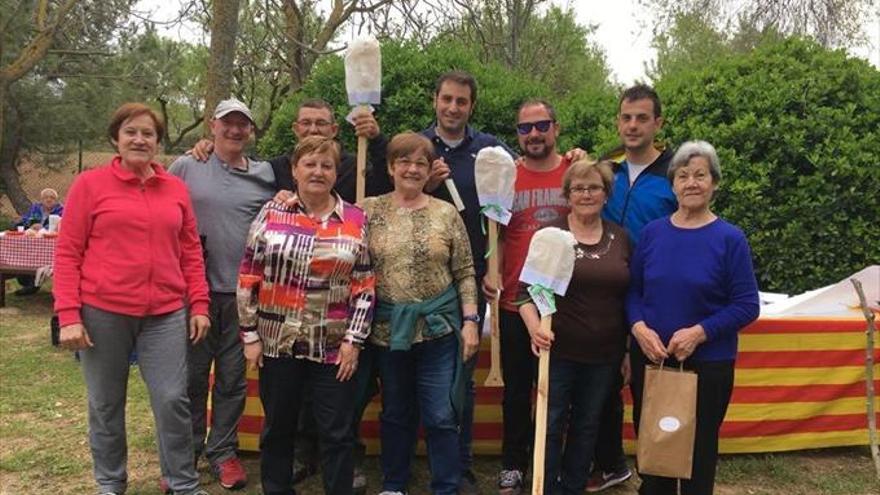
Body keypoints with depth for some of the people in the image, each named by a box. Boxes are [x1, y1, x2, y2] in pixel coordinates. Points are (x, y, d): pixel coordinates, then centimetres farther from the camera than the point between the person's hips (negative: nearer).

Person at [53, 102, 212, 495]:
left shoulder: (176, 188, 8)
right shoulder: (90, 184, -1)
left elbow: (190, 251, 11)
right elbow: (68, 253, -2)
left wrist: (198, 305, 5)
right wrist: (68, 315, -8)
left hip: (166, 314, 2)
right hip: (103, 311, -1)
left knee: (173, 400, 0)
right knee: (105, 404, 11)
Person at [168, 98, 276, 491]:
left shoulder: (265, 176, 8)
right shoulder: (186, 167, 3)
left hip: (243, 291, 2)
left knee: (233, 378, 10)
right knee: (192, 375, 8)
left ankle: (223, 450, 25)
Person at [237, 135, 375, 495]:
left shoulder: (356, 220, 0)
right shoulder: (271, 213, 0)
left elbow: (365, 286, 0)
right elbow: (248, 278, 0)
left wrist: (354, 340, -5)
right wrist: (250, 335, -3)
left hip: (333, 347, 0)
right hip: (278, 342, 1)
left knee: (337, 434, 6)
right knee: (277, 429, 14)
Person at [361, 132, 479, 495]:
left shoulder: (447, 214, 0)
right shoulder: (370, 210, 0)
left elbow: (465, 273, 1)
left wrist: (470, 320, -5)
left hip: (438, 326, -1)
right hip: (388, 327, 1)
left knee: (442, 417, 3)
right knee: (395, 413, 15)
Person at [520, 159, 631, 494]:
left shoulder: (621, 237, 5)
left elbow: (630, 295, 10)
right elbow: (526, 290, -6)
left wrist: (630, 348, 9)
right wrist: (534, 326, -24)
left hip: (605, 354, 4)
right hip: (558, 350, -3)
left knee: (587, 425, 15)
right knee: (551, 424, 4)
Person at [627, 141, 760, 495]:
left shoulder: (730, 238, -7)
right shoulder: (652, 232, 2)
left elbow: (746, 305, -8)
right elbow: (632, 290, 5)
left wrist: (699, 333, -18)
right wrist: (639, 328, -12)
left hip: (707, 363, -3)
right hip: (650, 359, 3)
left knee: (698, 450, 11)